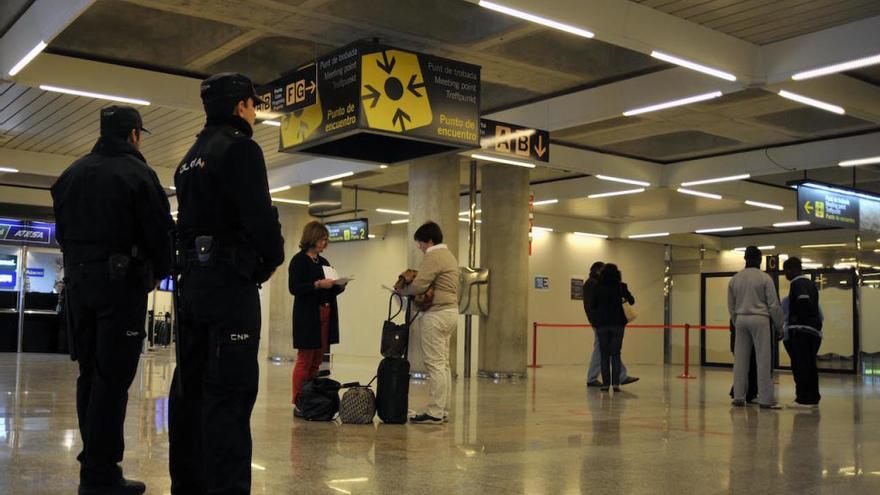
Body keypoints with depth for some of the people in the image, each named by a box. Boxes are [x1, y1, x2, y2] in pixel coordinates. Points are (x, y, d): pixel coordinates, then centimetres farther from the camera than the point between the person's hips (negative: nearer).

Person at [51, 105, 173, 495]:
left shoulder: (72, 173, 13)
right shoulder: (137, 174, -8)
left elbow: (62, 230, 17)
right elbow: (160, 231, -10)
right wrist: (158, 273, 7)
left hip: (78, 280, 7)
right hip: (122, 281, -7)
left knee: (89, 373, 12)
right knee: (112, 377, -6)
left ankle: (93, 461, 18)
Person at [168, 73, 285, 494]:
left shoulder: (192, 156, 20)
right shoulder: (240, 148, -8)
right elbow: (259, 214, -17)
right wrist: (272, 259, -1)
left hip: (192, 279, 9)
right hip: (230, 281, -9)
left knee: (190, 386, 12)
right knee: (230, 390, -10)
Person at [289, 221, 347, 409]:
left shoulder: (324, 262, 17)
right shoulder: (299, 260, -4)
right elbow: (294, 288, -14)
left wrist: (339, 285, 0)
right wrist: (318, 284, -22)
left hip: (325, 316, 7)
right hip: (307, 317, -7)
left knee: (317, 361, 7)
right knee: (304, 360, -5)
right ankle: (298, 403, -1)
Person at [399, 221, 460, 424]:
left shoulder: (433, 257, -13)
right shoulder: (449, 255, 20)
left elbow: (419, 285, -23)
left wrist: (402, 290, -4)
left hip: (436, 314, -11)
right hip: (450, 311, 11)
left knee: (435, 364, -8)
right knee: (443, 364, 12)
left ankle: (434, 413, -6)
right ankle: (442, 410, 16)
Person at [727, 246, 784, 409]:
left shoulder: (735, 279, 8)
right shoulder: (764, 278, -6)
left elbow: (731, 305, 12)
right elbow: (774, 305, -5)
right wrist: (779, 326, 4)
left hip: (741, 319, 4)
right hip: (760, 319, -4)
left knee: (740, 359, 7)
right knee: (763, 360, -1)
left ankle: (739, 397, 10)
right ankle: (765, 399, -1)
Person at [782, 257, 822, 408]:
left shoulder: (797, 283, -9)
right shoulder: (810, 283, 19)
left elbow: (803, 301, -23)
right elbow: (815, 307, 18)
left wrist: (797, 318, -10)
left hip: (800, 330, -9)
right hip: (814, 331, 9)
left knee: (800, 365, -7)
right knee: (810, 365, 14)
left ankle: (803, 399, -8)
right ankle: (813, 397, 18)